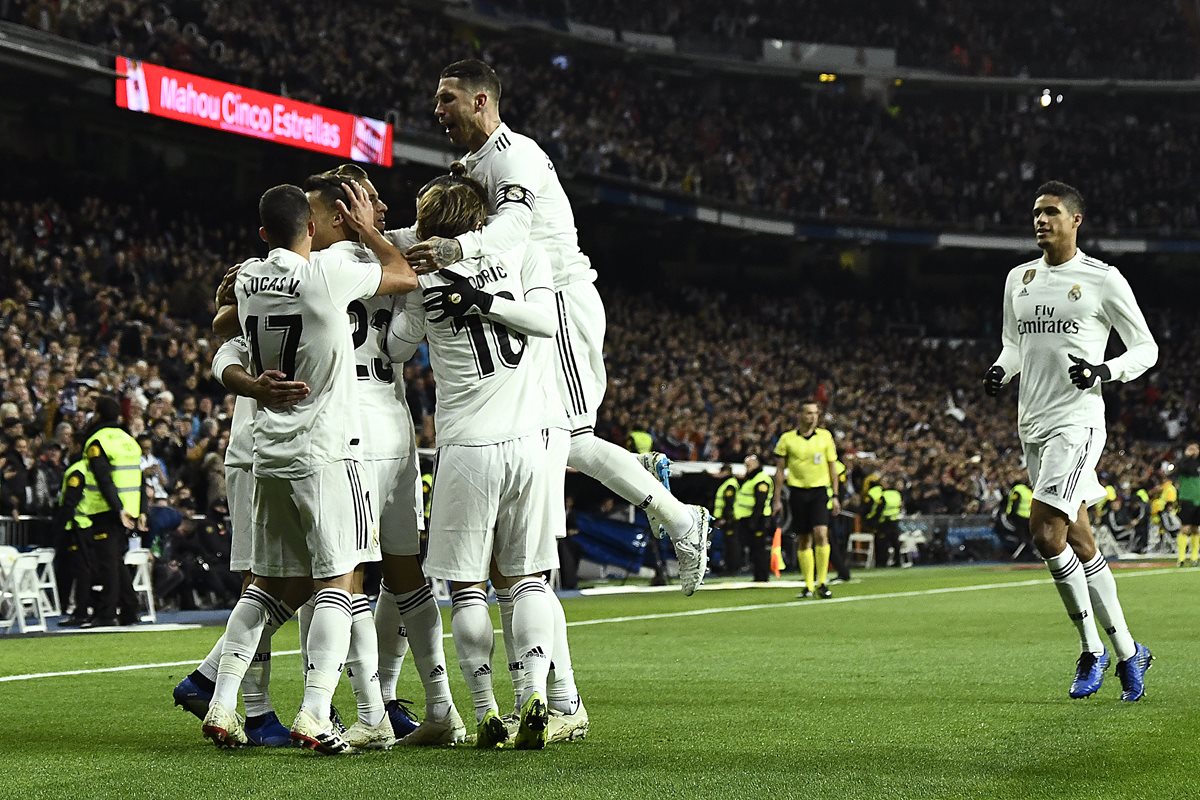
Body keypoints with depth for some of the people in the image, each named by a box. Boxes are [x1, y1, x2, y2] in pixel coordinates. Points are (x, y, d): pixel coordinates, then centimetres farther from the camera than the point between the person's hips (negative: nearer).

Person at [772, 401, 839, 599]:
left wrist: (835, 495, 4)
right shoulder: (787, 439, 2)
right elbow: (780, 470, 6)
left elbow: (833, 467, 9)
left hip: (820, 489, -1)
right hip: (798, 491, 1)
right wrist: (777, 499, 3)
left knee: (821, 533, -17)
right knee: (803, 540, 3)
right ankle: (808, 585, 12)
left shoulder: (825, 436, 4)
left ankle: (822, 583, -10)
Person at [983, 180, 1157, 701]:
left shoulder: (1103, 280, -4)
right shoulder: (1019, 280, 13)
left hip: (1077, 421, -7)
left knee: (1046, 532, -18)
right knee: (1080, 544, 9)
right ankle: (1126, 651, 19)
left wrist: (1105, 371, -18)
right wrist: (1000, 371, 4)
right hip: (1033, 424, 7)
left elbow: (1146, 348, 0)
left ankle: (1092, 648, -2)